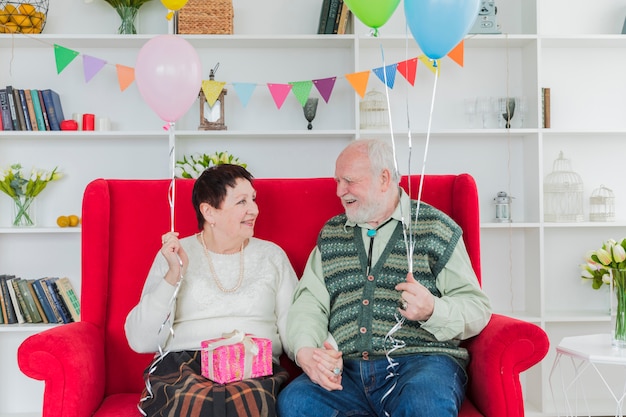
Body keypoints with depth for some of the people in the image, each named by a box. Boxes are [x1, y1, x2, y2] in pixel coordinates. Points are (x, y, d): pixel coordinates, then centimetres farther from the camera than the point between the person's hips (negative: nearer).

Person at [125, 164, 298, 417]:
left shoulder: (272, 256, 16)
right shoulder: (175, 255, 10)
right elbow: (141, 341, 1)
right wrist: (174, 275, -9)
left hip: (255, 366, 1)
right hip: (183, 364, 0)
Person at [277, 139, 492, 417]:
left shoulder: (437, 229, 7)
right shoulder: (331, 234, 20)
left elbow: (477, 308, 3)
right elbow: (309, 303, 12)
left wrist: (432, 311, -18)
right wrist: (305, 351, -9)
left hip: (422, 361, -4)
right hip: (347, 371, 5)